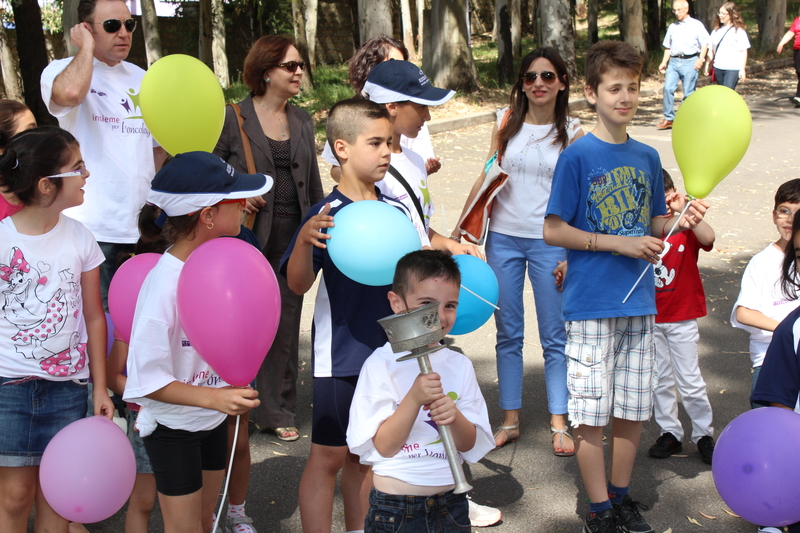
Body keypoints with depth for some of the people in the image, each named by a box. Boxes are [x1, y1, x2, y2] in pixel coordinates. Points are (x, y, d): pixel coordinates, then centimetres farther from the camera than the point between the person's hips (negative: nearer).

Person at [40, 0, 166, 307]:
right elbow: (70, 93, -30)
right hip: (93, 229, -5)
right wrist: (87, 46, -14)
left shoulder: (141, 79, 14)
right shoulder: (62, 71, -4)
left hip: (142, 226, 6)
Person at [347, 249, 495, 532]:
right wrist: (414, 398, -27)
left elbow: (469, 444, 0)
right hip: (394, 507, -3)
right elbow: (383, 446, -15)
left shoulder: (459, 365, 1)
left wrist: (454, 416, -20)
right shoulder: (380, 365, -11)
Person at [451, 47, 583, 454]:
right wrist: (459, 229, 5)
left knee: (555, 336, 5)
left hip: (550, 242, -2)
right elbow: (486, 177, 7)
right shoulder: (507, 123, 3)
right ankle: (510, 420, 22)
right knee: (508, 334, 10)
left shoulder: (572, 133, -3)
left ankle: (559, 424, 18)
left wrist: (573, 255, -9)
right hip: (503, 238, 2)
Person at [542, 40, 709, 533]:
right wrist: (618, 243, -16)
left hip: (639, 301, 5)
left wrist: (681, 221, -5)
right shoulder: (577, 157, -8)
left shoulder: (647, 157, 8)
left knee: (634, 408, 13)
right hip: (591, 303, -5)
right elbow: (553, 231, -10)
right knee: (591, 411, 1)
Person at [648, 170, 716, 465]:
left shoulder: (685, 226, -9)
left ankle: (704, 434, 18)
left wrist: (683, 210, -32)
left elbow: (708, 238, -29)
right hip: (649, 318, 3)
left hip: (682, 318, -3)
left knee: (689, 380, 1)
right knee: (660, 379, 12)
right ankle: (669, 433, 25)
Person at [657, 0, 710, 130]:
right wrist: (664, 62, 10)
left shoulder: (696, 25, 4)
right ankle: (668, 118, -4)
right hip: (674, 62, 4)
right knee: (668, 88, -11)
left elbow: (704, 44, 0)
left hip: (690, 61, -4)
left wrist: (701, 59, -13)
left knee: (688, 93, -3)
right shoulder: (672, 27, 17)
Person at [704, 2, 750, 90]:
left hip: (733, 69, -6)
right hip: (718, 68, 6)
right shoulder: (716, 31, 13)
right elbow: (711, 50, 17)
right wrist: (707, 64, 11)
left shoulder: (739, 31, -3)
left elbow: (743, 51, -6)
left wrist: (742, 69, -11)